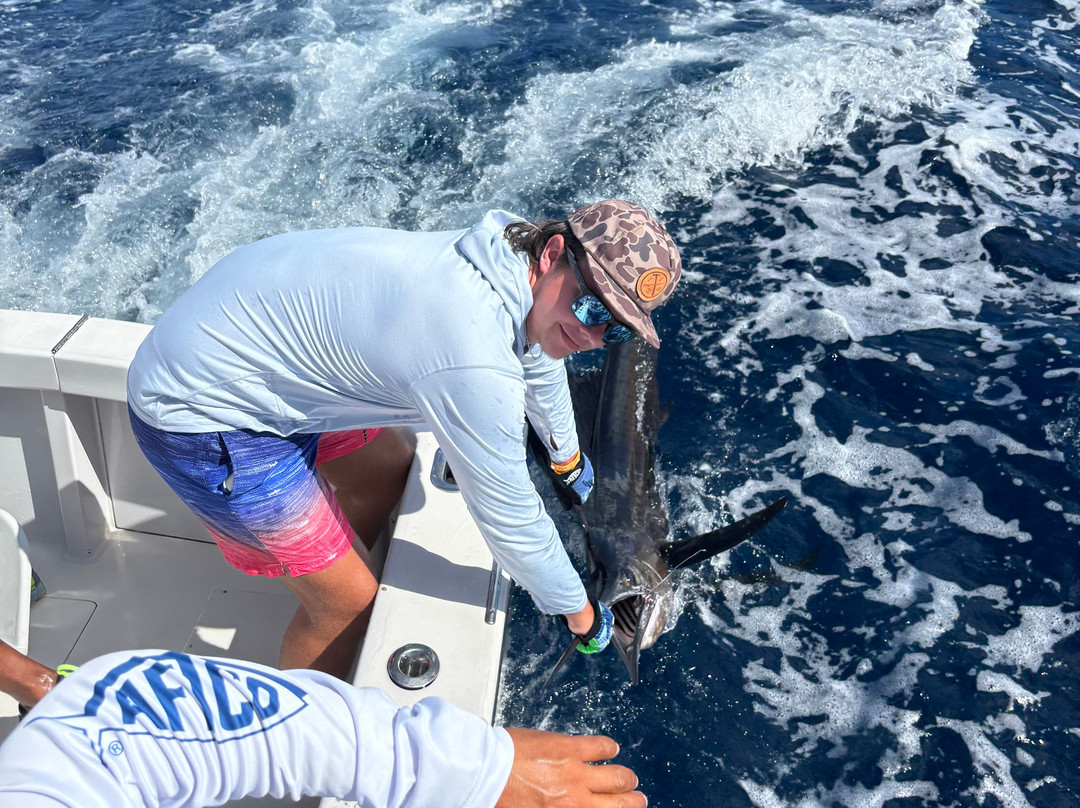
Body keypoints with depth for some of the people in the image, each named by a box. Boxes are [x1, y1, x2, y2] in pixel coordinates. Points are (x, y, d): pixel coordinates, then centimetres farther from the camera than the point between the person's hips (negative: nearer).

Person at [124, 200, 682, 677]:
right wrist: (579, 612, -1)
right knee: (350, 600, -1)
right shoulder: (474, 366, -34)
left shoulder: (508, 260, -5)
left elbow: (540, 357, 16)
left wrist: (569, 459, 34)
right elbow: (510, 519, -20)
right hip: (202, 416, -9)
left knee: (388, 474, 24)